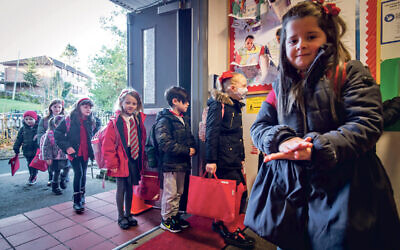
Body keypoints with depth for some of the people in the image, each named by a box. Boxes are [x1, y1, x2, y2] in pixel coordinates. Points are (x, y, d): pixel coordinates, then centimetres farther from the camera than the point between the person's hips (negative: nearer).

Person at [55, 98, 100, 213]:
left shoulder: (91, 121, 7)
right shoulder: (69, 119, -7)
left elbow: (94, 135, 23)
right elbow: (57, 133, -7)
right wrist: (66, 146, -14)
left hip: (85, 152, 5)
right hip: (74, 152, -4)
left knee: (83, 174, 14)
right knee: (78, 173, -11)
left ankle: (81, 195, 32)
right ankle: (76, 201, -2)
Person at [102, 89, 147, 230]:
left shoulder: (139, 119, 3)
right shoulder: (115, 122, -10)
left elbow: (142, 140, 9)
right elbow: (107, 145, -10)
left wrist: (142, 158, 6)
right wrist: (112, 163, -12)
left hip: (135, 159, 4)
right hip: (121, 160, -4)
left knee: (130, 187, 16)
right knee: (121, 188, 9)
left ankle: (128, 214, 33)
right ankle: (121, 216, 27)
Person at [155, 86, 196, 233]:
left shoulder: (184, 119, 13)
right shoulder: (164, 120, -15)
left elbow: (190, 138, 21)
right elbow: (165, 143, -23)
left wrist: (192, 148, -1)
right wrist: (187, 151, -19)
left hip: (182, 162, 8)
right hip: (170, 163, -8)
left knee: (179, 192, 19)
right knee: (170, 193, 3)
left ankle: (175, 216, 36)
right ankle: (166, 220, 23)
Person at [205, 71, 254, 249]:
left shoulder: (235, 106, 18)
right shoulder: (218, 105, -10)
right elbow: (211, 134, -17)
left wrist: (241, 158, 23)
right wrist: (210, 160, -21)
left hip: (233, 160, 10)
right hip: (223, 160, -10)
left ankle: (220, 224, 31)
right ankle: (229, 232, 16)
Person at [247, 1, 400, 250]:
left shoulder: (350, 72, -1)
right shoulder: (281, 86, 11)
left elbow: (367, 124, -12)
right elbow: (259, 126, 6)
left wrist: (317, 149, -25)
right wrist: (282, 140, -15)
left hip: (340, 189, -3)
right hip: (289, 189, 4)